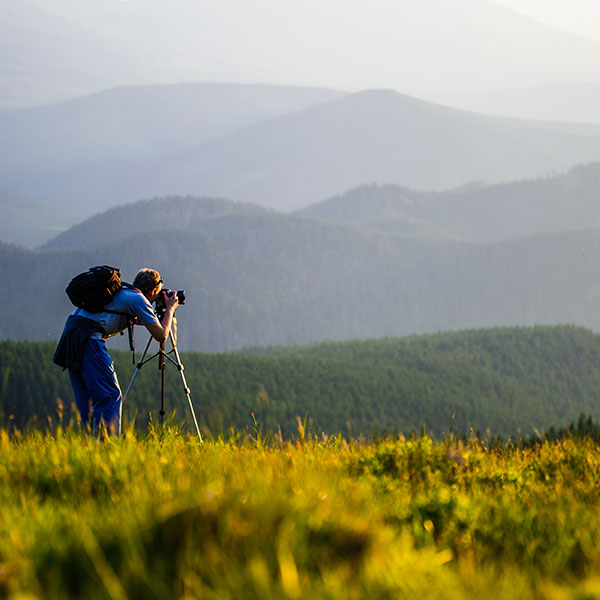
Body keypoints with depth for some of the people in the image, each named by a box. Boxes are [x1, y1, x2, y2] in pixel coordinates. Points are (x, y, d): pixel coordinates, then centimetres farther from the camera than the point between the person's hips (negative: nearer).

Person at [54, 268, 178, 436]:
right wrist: (170, 309, 17)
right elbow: (161, 336, 3)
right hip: (88, 336, -9)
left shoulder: (121, 291, 26)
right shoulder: (139, 299, 3)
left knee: (87, 399, 12)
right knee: (111, 395, -8)